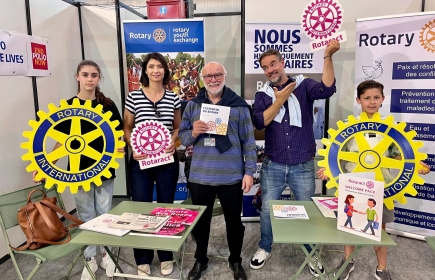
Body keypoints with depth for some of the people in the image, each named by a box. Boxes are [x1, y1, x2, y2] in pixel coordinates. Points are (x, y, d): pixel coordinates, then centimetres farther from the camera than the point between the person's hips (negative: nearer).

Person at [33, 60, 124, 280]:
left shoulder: (108, 105, 1)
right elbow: (62, 141, 1)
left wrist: (119, 146, -18)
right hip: (79, 169, 0)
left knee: (104, 214, 12)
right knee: (85, 216, 11)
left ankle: (105, 253, 31)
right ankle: (89, 259, 28)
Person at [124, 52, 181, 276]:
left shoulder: (173, 98, 2)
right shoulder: (133, 97, -2)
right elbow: (127, 128, 5)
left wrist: (173, 142, -8)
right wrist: (133, 148, -11)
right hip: (140, 161, -1)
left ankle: (166, 256, 30)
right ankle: (143, 259, 26)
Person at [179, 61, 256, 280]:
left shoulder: (239, 105, -1)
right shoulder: (192, 105, 4)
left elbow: (249, 141, -1)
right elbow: (182, 137, 5)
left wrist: (249, 172, -5)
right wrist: (193, 132, -17)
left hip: (232, 177, -1)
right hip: (200, 176, 2)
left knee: (234, 221, 14)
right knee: (200, 221, 17)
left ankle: (236, 261, 37)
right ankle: (200, 259, 40)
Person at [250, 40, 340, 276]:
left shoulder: (303, 85, -1)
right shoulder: (263, 94, 4)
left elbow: (326, 89, -21)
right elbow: (259, 122, -11)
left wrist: (328, 56, -28)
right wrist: (280, 100, -13)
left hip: (303, 166, -1)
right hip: (273, 165, 2)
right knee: (267, 210, 14)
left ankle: (311, 253, 38)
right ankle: (264, 248, 38)